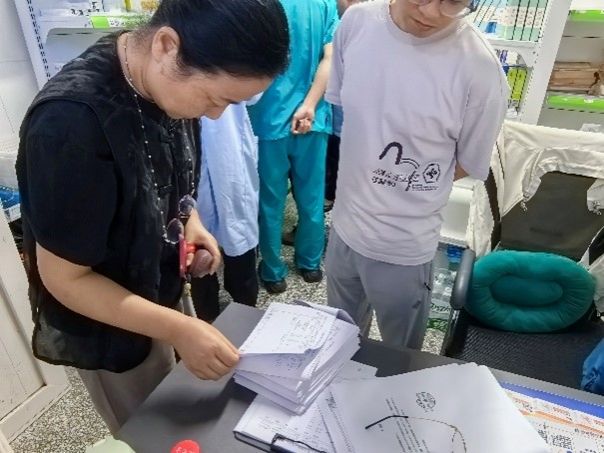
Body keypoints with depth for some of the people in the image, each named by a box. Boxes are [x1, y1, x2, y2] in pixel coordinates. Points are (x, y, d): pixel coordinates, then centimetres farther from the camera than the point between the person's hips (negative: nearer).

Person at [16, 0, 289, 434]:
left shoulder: (166, 80, -11)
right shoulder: (71, 123, -35)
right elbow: (64, 278, -25)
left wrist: (189, 219, -9)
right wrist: (178, 329, -27)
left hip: (163, 294, 6)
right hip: (109, 331, -6)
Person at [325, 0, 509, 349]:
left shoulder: (480, 69, -22)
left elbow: (470, 164, -7)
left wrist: (406, 181, -4)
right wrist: (369, 171, -1)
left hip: (404, 248, -4)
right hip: (344, 226, 5)